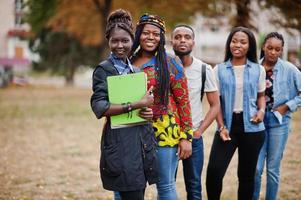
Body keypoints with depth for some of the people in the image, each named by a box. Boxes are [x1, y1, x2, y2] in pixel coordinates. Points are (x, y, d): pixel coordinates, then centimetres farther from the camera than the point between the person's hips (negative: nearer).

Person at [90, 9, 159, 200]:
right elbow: (99, 107, -17)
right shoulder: (104, 70, -6)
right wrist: (138, 105, -18)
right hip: (121, 142, -7)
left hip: (143, 140, 7)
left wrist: (148, 110, 1)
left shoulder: (135, 68, 14)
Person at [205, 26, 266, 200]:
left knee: (247, 174, 8)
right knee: (214, 171, -14)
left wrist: (261, 110, -7)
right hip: (227, 125, -1)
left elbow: (261, 95, 14)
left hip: (251, 127, 1)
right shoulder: (219, 70, 3)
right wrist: (221, 127, -8)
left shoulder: (258, 70, 4)